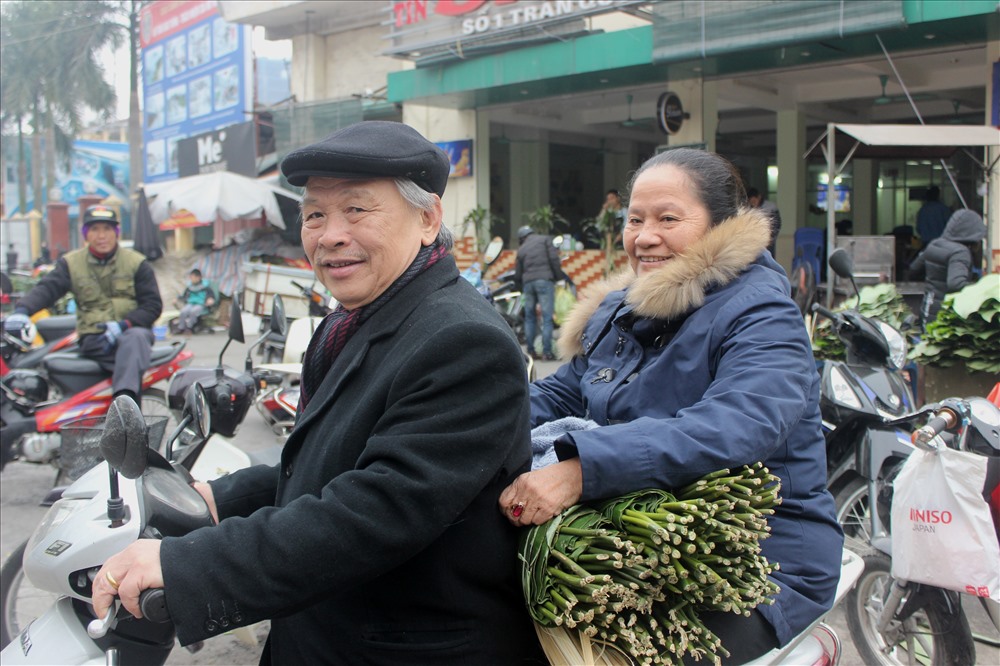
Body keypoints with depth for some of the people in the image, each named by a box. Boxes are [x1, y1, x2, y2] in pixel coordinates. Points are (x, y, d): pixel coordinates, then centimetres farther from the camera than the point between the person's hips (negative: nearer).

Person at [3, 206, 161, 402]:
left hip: (131, 330, -1)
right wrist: (22, 310, -26)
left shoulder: (137, 263, 8)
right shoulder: (71, 263, 12)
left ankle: (124, 402, -57)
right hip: (93, 340, 1)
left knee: (135, 338, -39)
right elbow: (47, 288, -5)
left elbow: (153, 304, 2)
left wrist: (124, 324, -16)